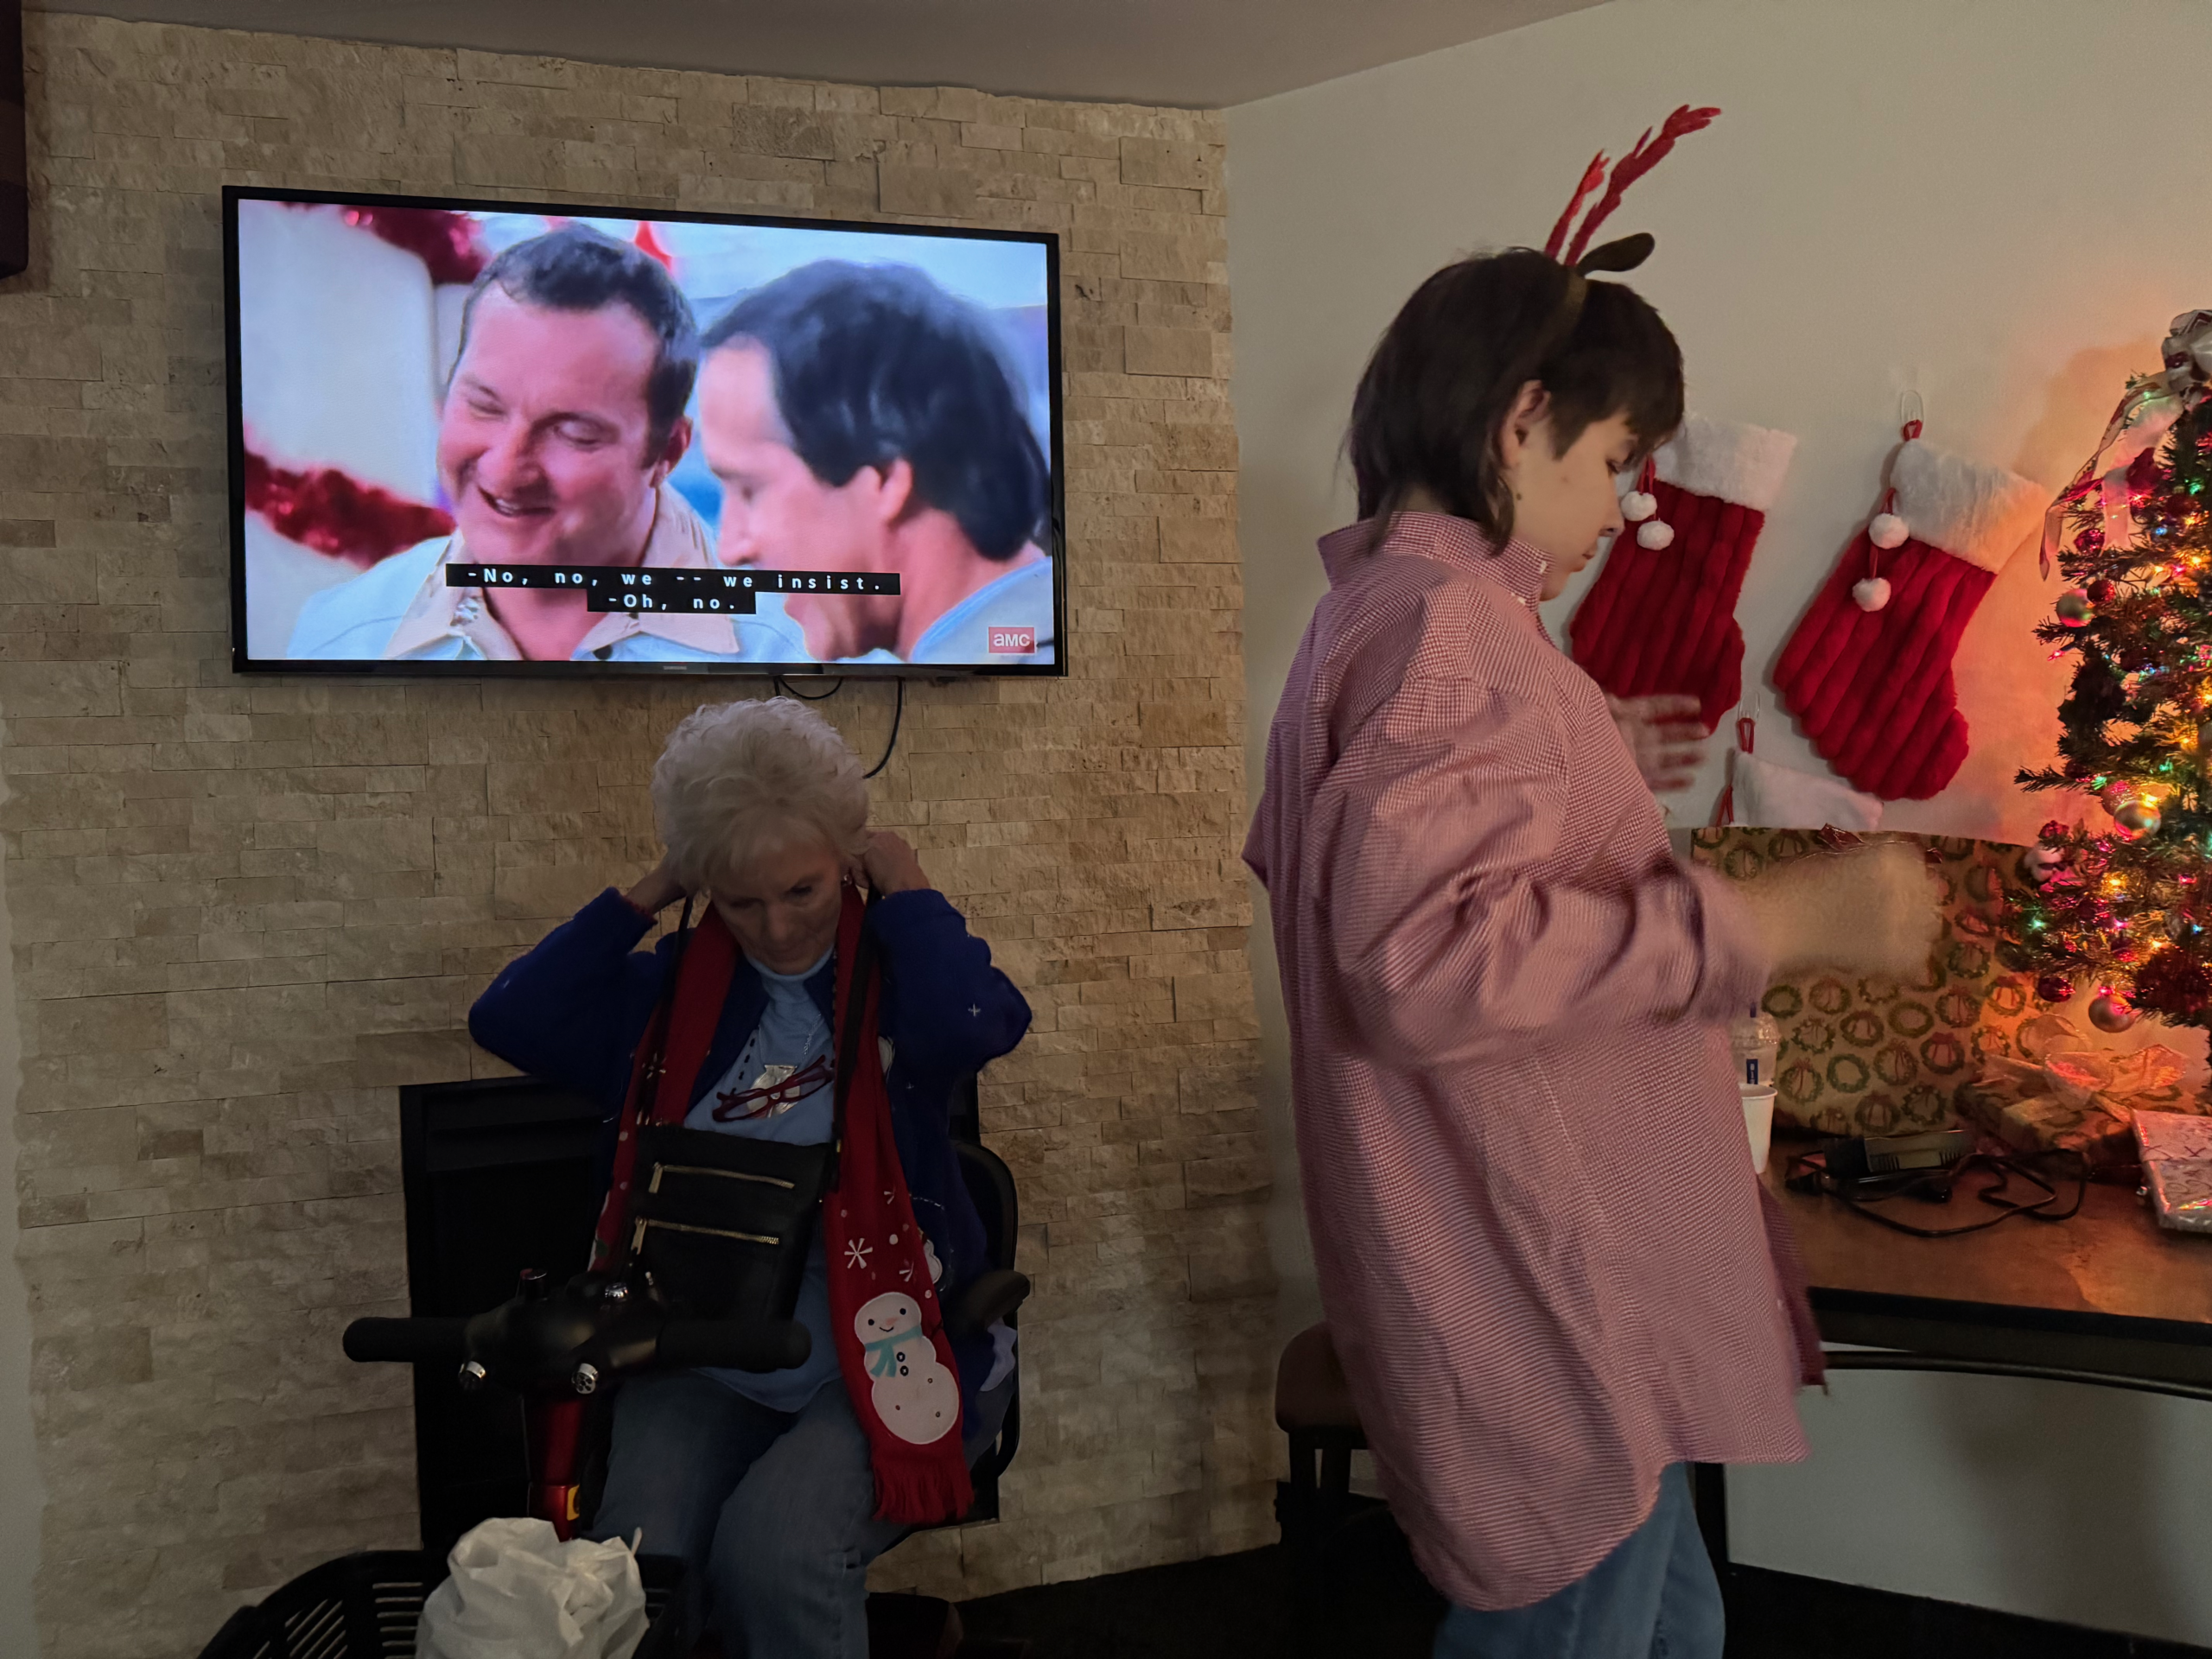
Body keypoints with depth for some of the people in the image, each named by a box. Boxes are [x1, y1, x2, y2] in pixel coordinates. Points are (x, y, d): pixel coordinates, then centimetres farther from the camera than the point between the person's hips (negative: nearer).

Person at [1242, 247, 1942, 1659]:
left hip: (1550, 1280, 11)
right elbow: (1432, 955, -31)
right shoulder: (1450, 626, -20)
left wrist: (1583, 770, 22)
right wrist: (1774, 920, -28)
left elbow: (1350, 847, 26)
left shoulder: (1378, 605, 14)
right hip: (1540, 1298, -11)